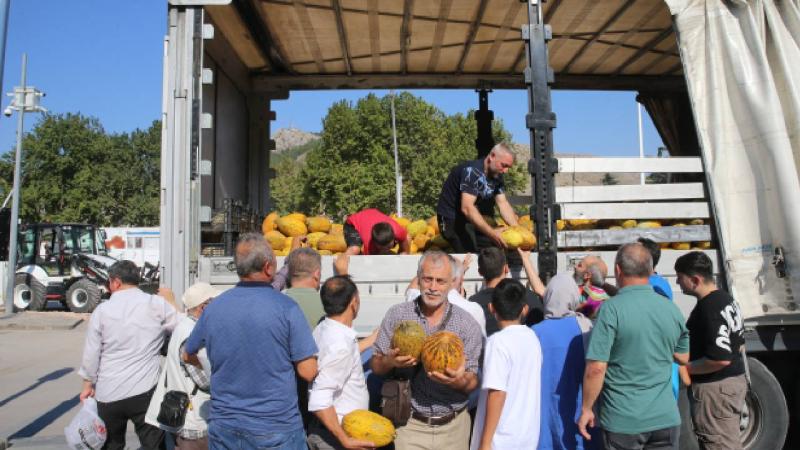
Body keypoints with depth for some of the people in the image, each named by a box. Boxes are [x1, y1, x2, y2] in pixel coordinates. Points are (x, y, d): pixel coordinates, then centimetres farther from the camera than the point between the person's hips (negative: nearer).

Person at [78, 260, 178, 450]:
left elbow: (91, 353, 2)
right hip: (145, 391, -2)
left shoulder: (102, 310, -2)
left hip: (109, 393, 2)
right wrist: (170, 302, 16)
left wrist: (88, 384, 15)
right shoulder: (157, 304, -7)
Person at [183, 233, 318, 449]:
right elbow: (308, 372, -14)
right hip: (277, 431, -3)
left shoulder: (213, 308, -3)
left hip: (224, 429, 4)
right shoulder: (286, 307, -16)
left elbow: (187, 356, 14)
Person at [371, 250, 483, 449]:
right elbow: (376, 366, 1)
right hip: (410, 425, -1)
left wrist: (459, 381, -27)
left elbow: (472, 383, -4)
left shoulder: (467, 324, -6)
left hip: (453, 426, 1)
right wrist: (390, 361, -21)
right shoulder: (397, 314, -5)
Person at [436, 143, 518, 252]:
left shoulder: (497, 176, 3)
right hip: (453, 218, -9)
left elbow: (503, 204, -1)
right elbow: (467, 208, -34)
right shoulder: (472, 171, -24)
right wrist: (491, 233, -40)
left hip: (474, 218, 9)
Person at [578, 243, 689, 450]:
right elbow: (684, 357, 15)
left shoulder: (611, 309, -17)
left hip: (622, 420, -4)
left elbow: (596, 368, -20)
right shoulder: (671, 308, 1)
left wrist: (586, 408, -8)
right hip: (666, 417, 4)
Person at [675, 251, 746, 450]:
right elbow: (739, 345, 19)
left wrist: (683, 368, -17)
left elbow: (720, 359, -28)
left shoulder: (708, 309, -24)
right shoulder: (727, 299, 9)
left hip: (715, 388, -11)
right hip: (735, 380, 11)